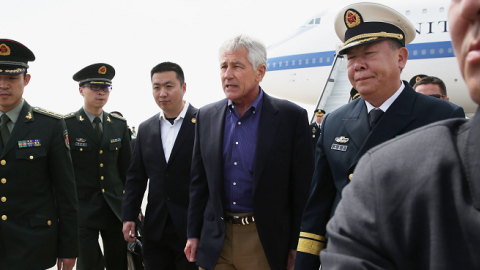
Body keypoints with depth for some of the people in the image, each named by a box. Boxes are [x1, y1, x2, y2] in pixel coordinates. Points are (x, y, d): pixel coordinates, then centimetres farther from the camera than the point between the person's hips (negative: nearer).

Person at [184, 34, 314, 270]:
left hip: (266, 243, -3)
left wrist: (297, 247, -6)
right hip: (215, 242, 3)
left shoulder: (291, 117, -8)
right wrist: (193, 234, 8)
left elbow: (302, 189, -6)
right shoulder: (206, 116, 4)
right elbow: (199, 182, 10)